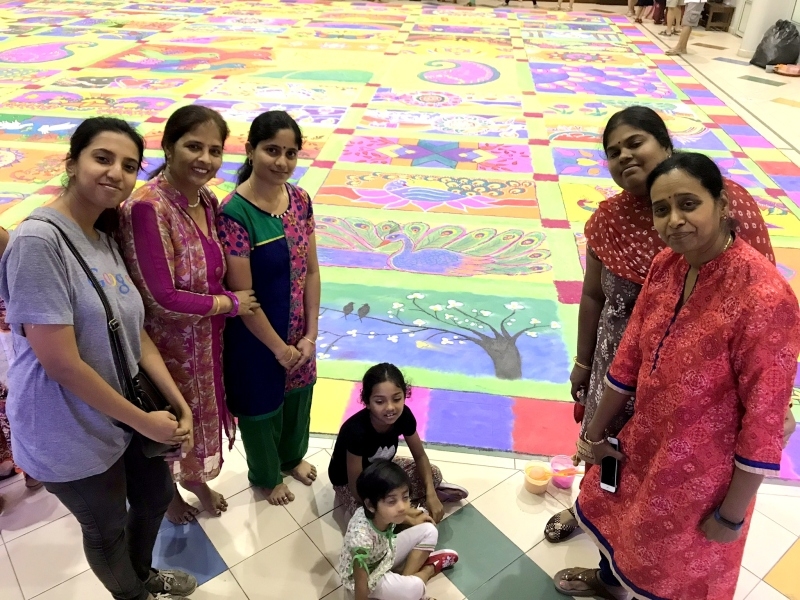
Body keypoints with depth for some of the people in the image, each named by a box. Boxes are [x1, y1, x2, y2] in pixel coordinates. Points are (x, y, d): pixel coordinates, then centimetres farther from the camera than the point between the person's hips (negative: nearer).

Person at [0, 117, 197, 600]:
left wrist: (179, 403, -3)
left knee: (156, 495, 26)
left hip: (122, 411, 8)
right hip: (70, 431, -8)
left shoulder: (106, 239, 2)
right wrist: (144, 421, -18)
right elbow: (62, 363, -27)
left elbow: (135, 332, 4)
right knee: (108, 527, 17)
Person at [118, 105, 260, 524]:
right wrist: (230, 303, -17)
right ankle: (169, 491, 48)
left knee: (201, 413, 27)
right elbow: (163, 298, -28)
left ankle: (195, 478, 55)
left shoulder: (207, 200, -4)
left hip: (206, 338, 6)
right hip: (167, 344, -6)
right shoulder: (146, 208, -28)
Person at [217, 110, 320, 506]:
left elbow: (311, 270, -2)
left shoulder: (300, 199, -6)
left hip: (297, 331, 6)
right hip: (256, 335, -6)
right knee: (261, 406, 18)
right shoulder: (235, 214, -25)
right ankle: (266, 476, 46)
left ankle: (293, 456, 56)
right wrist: (279, 347, -13)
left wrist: (310, 334, -5)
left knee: (297, 395, 27)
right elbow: (242, 296, -22)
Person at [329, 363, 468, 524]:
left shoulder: (404, 415, -24)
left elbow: (420, 456, -8)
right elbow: (357, 489, -31)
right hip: (348, 482, -4)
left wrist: (431, 495, -22)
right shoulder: (356, 431, -39)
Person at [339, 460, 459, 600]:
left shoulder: (384, 512, -23)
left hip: (385, 554, 7)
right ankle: (428, 570, 4)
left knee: (429, 531, 1)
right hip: (368, 575, -7)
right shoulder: (361, 536, -42)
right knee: (415, 588, -28)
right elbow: (360, 584, -29)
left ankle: (405, 576, 0)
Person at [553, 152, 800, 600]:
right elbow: (630, 357, 0)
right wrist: (596, 432, 8)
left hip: (701, 471, -6)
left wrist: (731, 514, -15)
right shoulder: (666, 265, -9)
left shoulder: (764, 297, -31)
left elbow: (764, 420, -24)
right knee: (615, 515, 30)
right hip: (645, 445, 7)